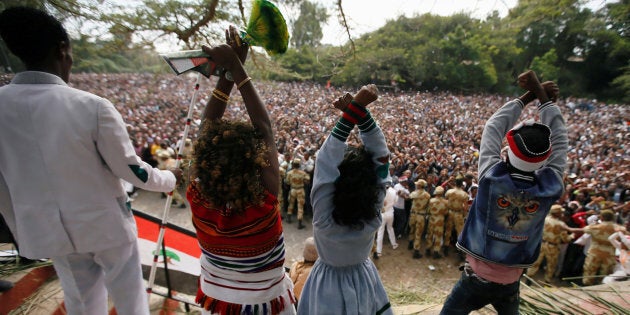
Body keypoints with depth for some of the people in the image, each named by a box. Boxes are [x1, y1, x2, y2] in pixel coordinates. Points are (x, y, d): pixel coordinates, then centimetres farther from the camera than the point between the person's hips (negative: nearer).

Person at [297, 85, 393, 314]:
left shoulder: (325, 214, -33)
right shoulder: (374, 211, -26)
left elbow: (327, 158, -37)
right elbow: (380, 155, -26)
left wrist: (354, 109, -38)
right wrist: (359, 110, -32)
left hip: (329, 285, -2)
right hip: (362, 281, 3)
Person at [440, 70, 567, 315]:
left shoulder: (492, 177, -24)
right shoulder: (550, 188, -17)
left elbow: (493, 128, -10)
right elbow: (560, 139, -3)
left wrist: (528, 96, -1)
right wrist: (542, 95, 0)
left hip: (477, 277, -3)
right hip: (511, 282, 4)